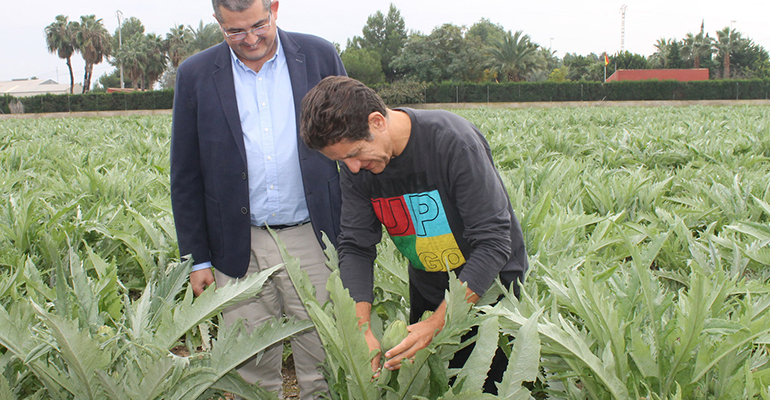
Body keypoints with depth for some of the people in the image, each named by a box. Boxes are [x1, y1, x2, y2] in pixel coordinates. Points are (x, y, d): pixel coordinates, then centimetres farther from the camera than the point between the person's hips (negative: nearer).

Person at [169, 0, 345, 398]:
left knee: (323, 364, 8)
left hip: (312, 239, 0)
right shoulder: (196, 75, 2)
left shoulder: (319, 56, 1)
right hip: (240, 248, 1)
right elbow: (185, 175, 7)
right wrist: (197, 257, 5)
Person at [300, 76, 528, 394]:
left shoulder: (453, 141, -31)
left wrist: (437, 323, -34)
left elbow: (493, 243, -30)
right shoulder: (355, 167, -14)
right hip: (427, 287, 5)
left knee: (490, 386, 7)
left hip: (489, 282, -4)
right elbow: (355, 247, -11)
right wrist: (362, 328, -26)